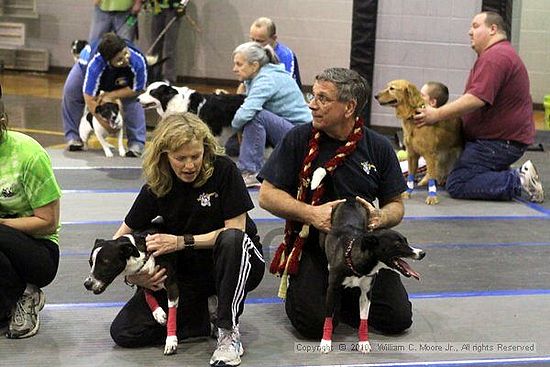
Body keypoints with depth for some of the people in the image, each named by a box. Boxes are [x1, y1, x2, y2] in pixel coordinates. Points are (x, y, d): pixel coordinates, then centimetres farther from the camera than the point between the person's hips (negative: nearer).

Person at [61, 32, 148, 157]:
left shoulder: (138, 61, -42)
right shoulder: (95, 64, -47)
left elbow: (138, 89, -23)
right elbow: (90, 100, -37)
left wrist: (110, 95, -27)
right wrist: (106, 125, -29)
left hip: (122, 76, 1)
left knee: (132, 100, -24)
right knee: (71, 91, -20)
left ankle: (136, 143, -11)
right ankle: (73, 137, -4)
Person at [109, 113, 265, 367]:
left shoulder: (223, 170, -18)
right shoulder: (157, 187, -7)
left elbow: (235, 229, -18)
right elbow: (124, 236, 3)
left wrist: (182, 241, -22)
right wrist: (132, 276, -14)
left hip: (236, 266, -3)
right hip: (186, 274, 3)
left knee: (232, 239, -40)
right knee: (122, 332, -11)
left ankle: (229, 333, -25)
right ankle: (211, 316, 0)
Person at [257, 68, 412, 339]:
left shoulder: (379, 147, 2)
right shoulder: (299, 139, -4)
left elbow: (396, 206, 9)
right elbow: (267, 195, -3)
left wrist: (379, 218, -15)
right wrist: (311, 214, -18)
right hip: (311, 243, -2)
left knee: (398, 319, -11)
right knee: (312, 323, -23)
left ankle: (343, 296, 18)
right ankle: (297, 290, 13)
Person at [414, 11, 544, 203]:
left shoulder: (494, 57, -17)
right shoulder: (501, 54, 22)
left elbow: (477, 99, -28)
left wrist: (437, 114, -24)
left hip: (499, 142, -11)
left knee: (457, 185, -15)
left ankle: (519, 182, -12)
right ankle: (516, 175, 6)